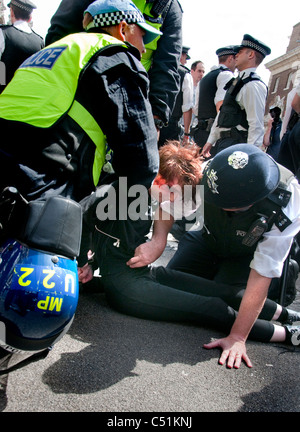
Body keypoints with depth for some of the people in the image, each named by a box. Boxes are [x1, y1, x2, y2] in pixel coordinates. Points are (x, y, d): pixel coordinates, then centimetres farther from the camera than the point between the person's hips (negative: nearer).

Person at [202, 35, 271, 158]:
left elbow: (257, 126, -19)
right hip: (222, 142, 9)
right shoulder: (237, 82, 18)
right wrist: (210, 141, 20)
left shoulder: (253, 86, -13)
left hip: (234, 145, -9)